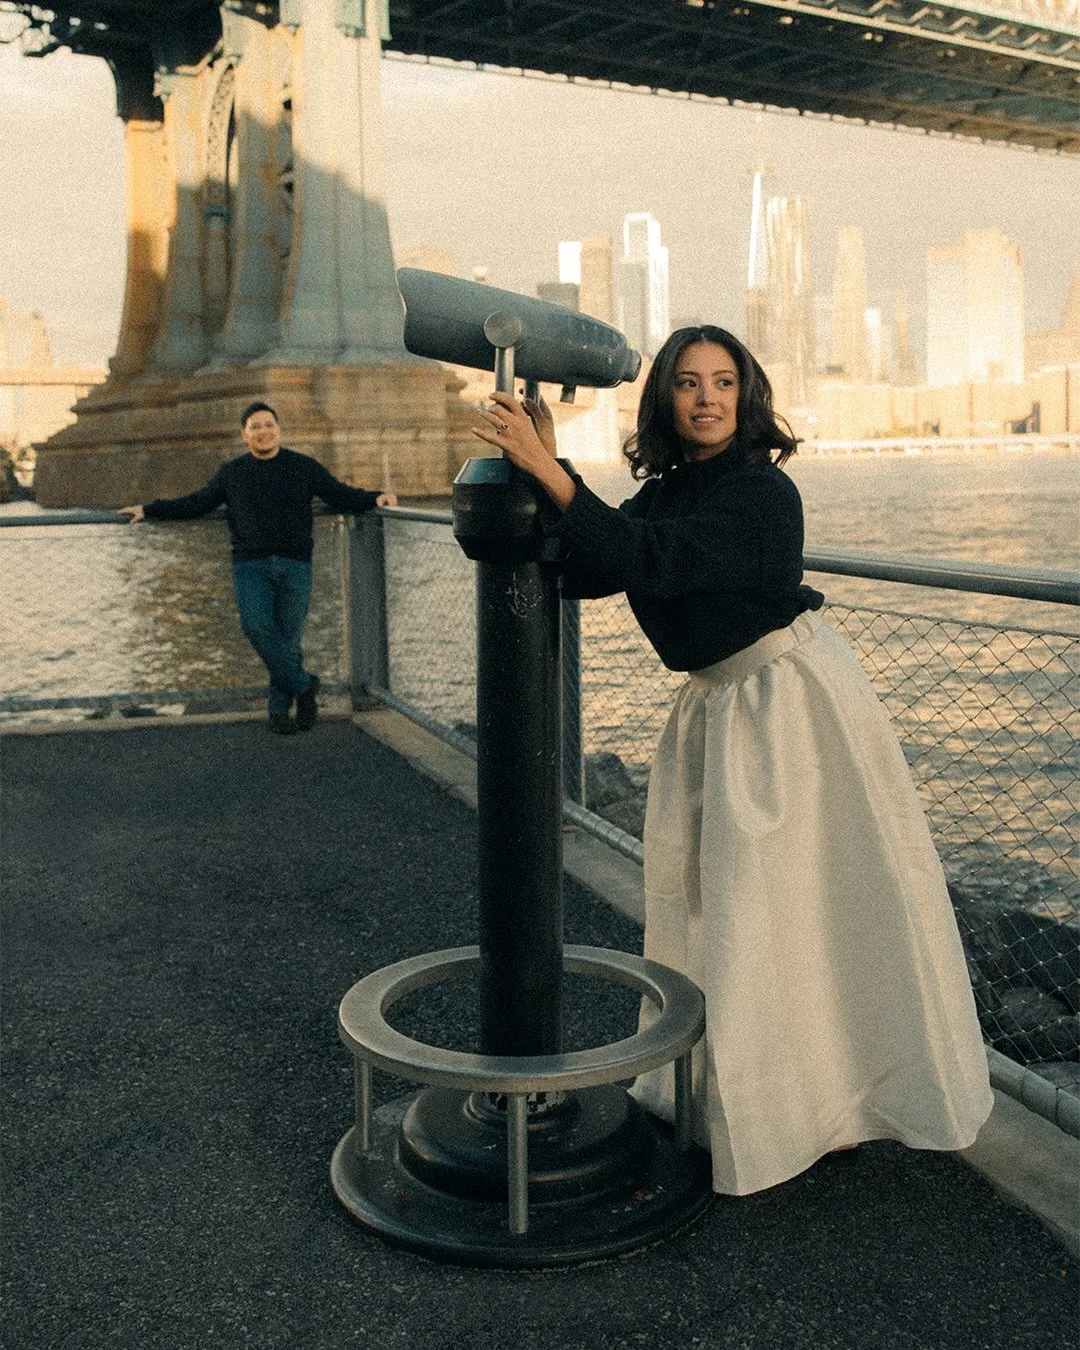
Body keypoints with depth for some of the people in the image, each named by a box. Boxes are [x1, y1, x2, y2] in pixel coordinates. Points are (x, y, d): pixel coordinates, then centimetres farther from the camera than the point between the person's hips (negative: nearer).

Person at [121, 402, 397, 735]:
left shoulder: (304, 467, 11)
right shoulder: (231, 473, 15)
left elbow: (341, 495, 12)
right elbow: (195, 503, 22)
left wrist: (374, 498, -5)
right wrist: (149, 510, 19)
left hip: (295, 565, 0)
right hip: (251, 565, 1)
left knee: (288, 638, -2)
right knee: (257, 626, -21)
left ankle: (279, 708, 10)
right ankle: (303, 686, -8)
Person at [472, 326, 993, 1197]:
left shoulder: (760, 493, -18)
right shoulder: (665, 493, 7)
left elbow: (650, 563, -31)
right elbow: (583, 572, -2)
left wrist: (547, 470, -34)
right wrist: (541, 466, -11)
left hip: (793, 701, -8)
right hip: (717, 706, 8)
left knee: (795, 898, 0)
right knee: (708, 898, 11)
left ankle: (828, 1102, 18)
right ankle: (728, 1093, 27)